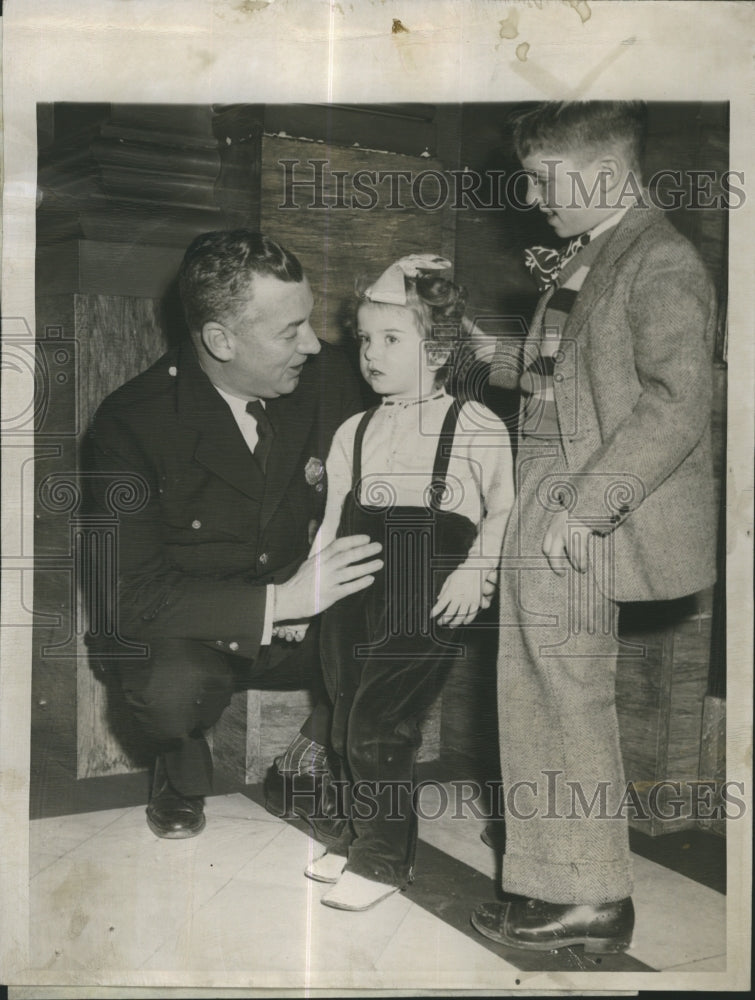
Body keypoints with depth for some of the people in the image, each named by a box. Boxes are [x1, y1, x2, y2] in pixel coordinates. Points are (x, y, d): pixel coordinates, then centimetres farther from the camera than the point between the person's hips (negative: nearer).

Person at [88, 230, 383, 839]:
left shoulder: (328, 373, -10)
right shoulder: (130, 423, -21)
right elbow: (133, 594, -24)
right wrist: (282, 599, -34)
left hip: (304, 617, 4)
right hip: (192, 633, -3)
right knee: (174, 686, -36)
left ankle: (324, 742, 10)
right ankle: (182, 770, 3)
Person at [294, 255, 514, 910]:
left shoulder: (474, 426, -1)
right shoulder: (354, 431, 15)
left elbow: (504, 507, 0)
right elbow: (333, 518, 18)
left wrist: (477, 571, -13)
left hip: (426, 591, -6)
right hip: (354, 583, 6)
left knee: (380, 725, -6)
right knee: (347, 722, 11)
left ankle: (383, 858, 12)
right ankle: (358, 836, 31)